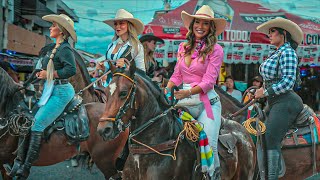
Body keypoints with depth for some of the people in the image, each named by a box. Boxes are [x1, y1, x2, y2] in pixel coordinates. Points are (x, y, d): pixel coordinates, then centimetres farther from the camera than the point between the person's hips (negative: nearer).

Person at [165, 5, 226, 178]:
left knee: (209, 145, -12)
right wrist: (167, 89, -2)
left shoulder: (215, 50, -4)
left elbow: (209, 80, -12)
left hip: (207, 100, -4)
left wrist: (189, 92, -25)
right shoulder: (183, 47, 13)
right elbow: (177, 75, 16)